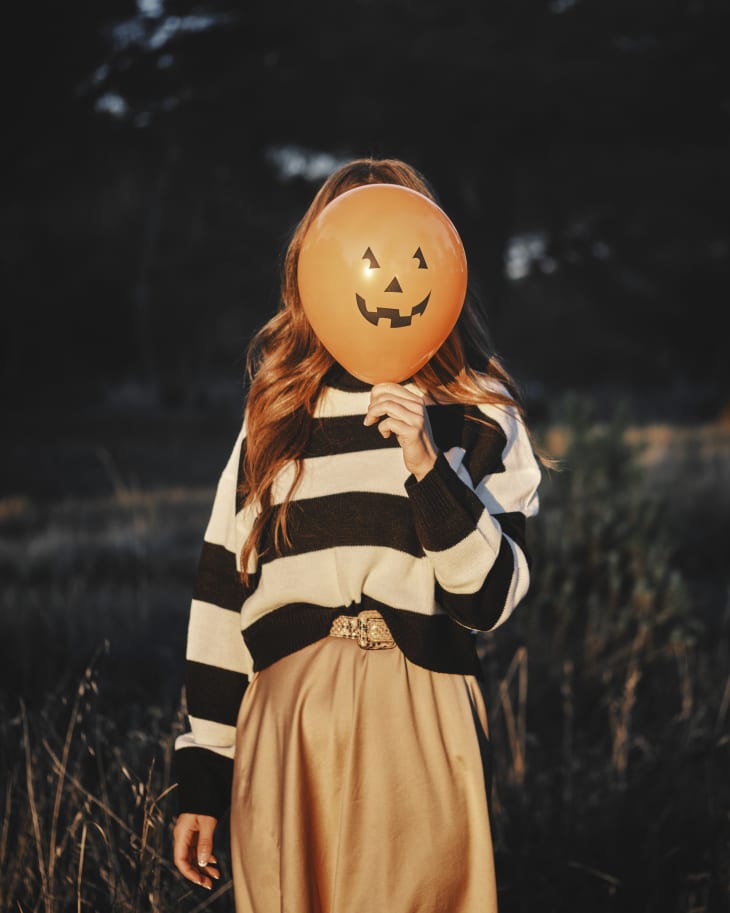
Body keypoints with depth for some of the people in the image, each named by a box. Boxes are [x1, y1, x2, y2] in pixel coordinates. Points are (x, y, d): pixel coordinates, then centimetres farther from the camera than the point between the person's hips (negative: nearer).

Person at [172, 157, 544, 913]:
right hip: (284, 724, 2)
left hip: (420, 727, -2)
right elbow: (222, 592, 10)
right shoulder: (275, 411, 12)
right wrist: (200, 780, 8)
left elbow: (491, 597, -4)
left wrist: (428, 466, -18)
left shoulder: (478, 413, 5)